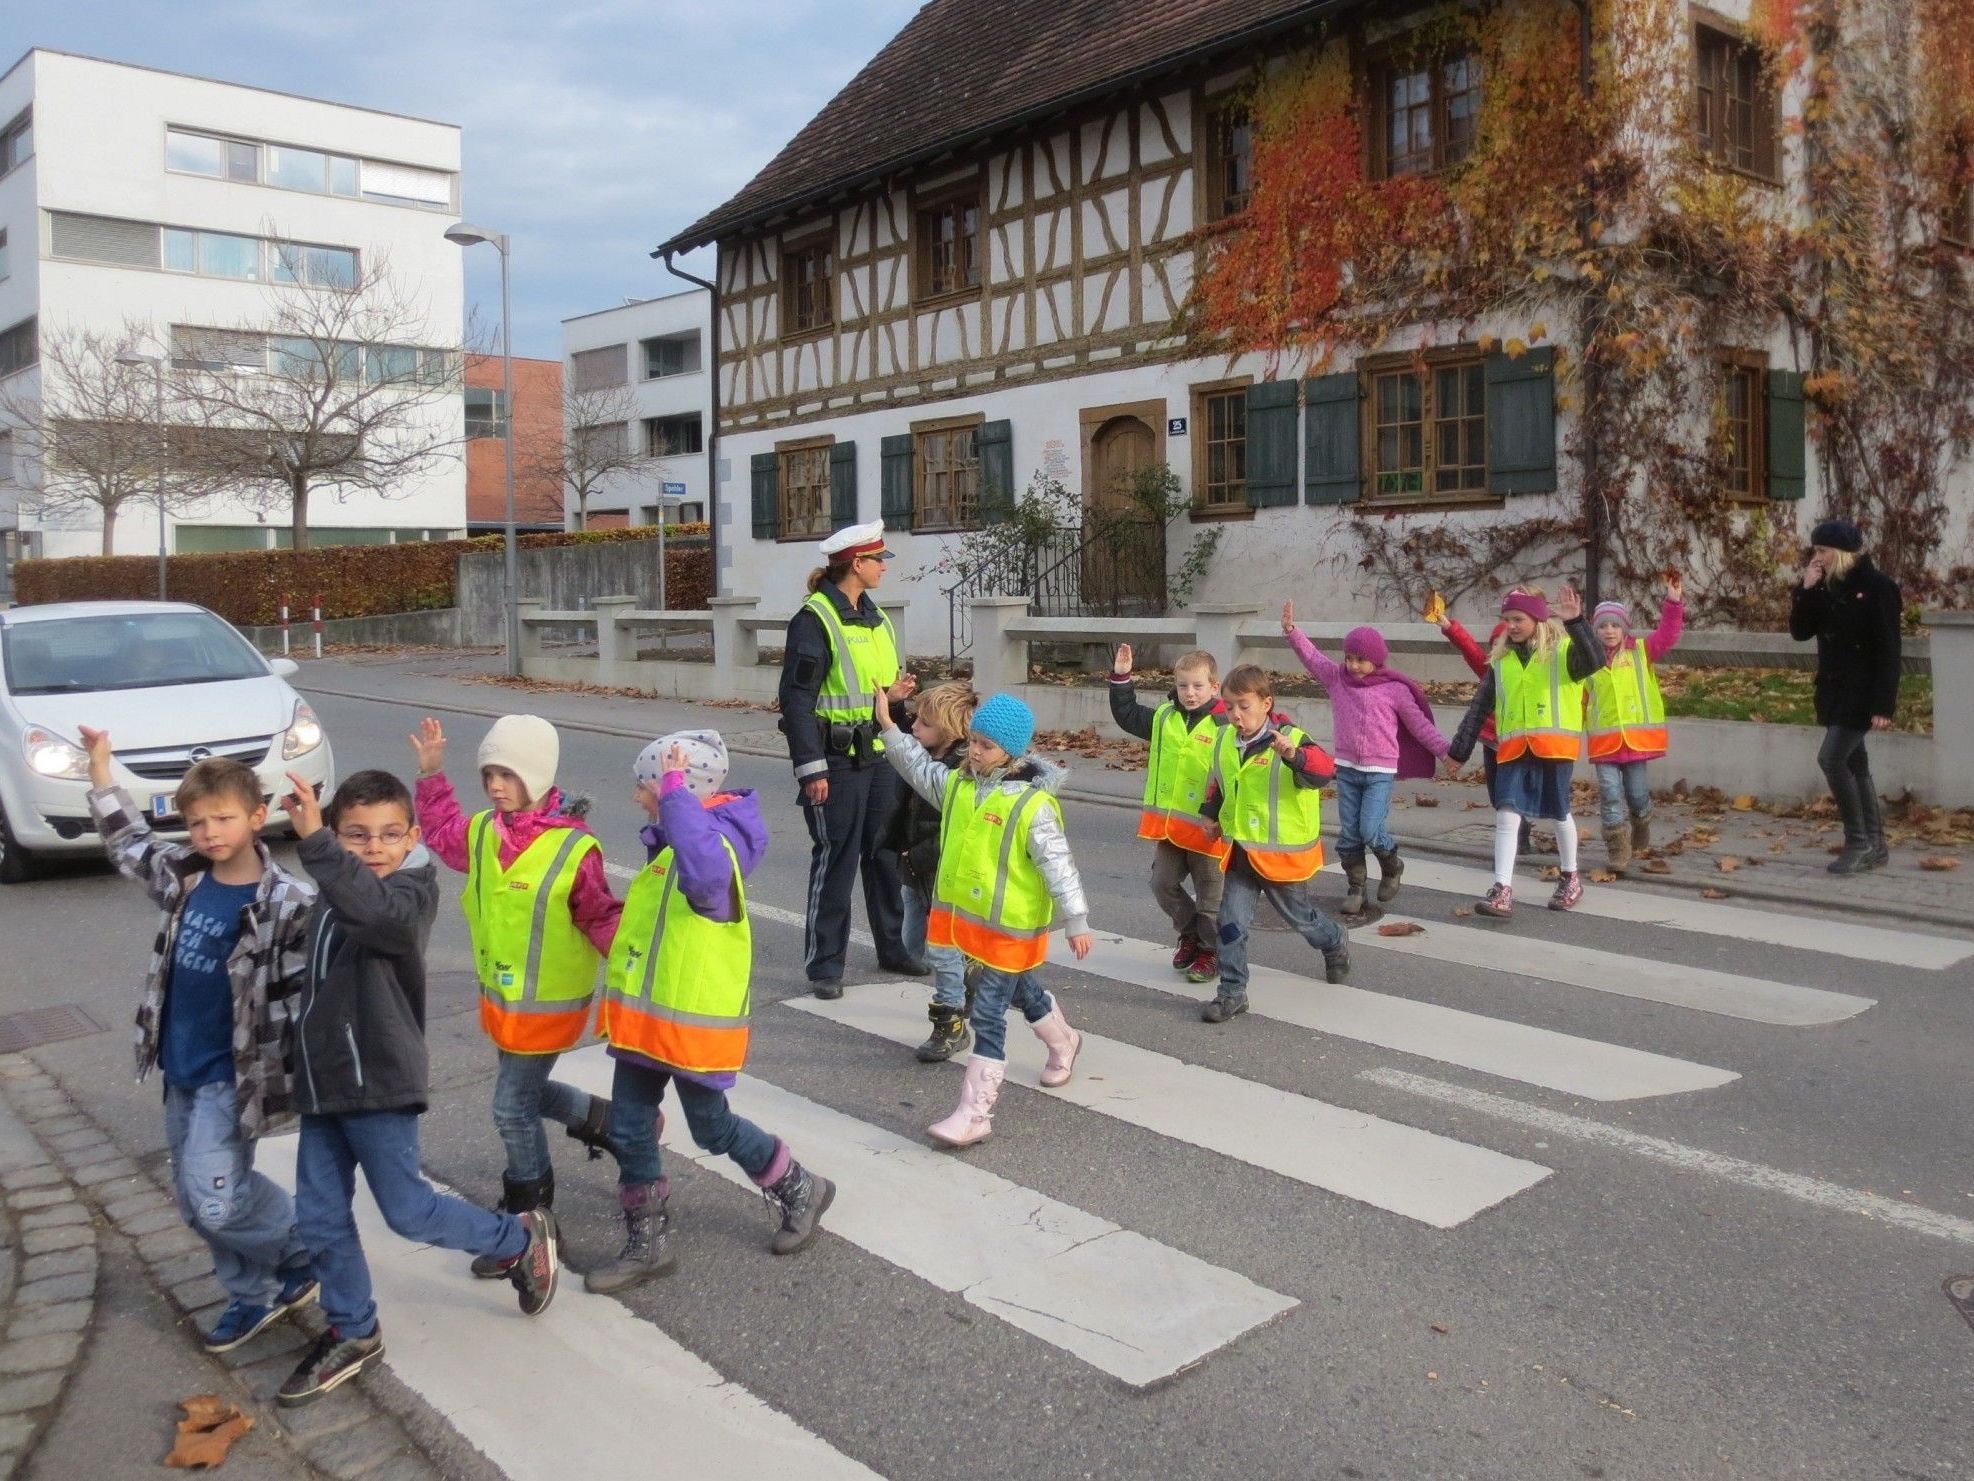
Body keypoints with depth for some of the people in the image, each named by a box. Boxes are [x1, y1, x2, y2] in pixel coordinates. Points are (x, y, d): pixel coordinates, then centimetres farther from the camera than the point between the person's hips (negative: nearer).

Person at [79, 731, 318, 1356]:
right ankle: (255, 1296, 31)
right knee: (194, 1200, 14)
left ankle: (309, 1256, 15)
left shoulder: (287, 902, -19)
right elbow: (129, 842, 19)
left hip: (235, 1075, -7)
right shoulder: (182, 876, 1)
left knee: (216, 1202, -10)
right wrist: (100, 767, 18)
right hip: (181, 1071, 8)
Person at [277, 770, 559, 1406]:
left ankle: (520, 1238, 23)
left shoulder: (411, 888, -15)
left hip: (379, 1082, -7)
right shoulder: (334, 895, 9)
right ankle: (352, 1332, 29)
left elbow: (377, 911, -41)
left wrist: (314, 841, -47)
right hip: (322, 1080, 8)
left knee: (409, 1211, 0)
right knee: (320, 1216, 11)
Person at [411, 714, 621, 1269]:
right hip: (500, 997, 7)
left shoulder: (574, 849, -22)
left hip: (548, 1005, -7)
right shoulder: (482, 833, -2)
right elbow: (443, 832, 20)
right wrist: (431, 773, 14)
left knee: (514, 1109, 1)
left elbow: (602, 919, -15)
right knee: (525, 1091, 22)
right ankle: (612, 1124, 44)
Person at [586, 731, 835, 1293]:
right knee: (628, 1128, 10)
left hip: (694, 1019, -9)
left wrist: (675, 792, -43)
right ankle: (647, 1244, 24)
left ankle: (799, 1191, 32)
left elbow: (706, 873, -50)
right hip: (644, 1015, 9)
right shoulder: (669, 845, 8)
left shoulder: (717, 845, -23)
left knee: (712, 1128, 8)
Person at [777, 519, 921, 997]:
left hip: (879, 756, 8)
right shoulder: (814, 620, -12)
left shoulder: (875, 618, 14)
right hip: (837, 761, -8)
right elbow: (797, 698, -15)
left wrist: (894, 693, 3)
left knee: (886, 853, 15)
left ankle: (893, 948, 29)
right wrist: (811, 769, -19)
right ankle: (824, 965, 9)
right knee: (836, 862, -2)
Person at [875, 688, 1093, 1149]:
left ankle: (974, 1113, -2)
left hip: (1011, 926, -8)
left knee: (989, 1013, -6)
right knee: (1020, 989, 28)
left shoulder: (1033, 804, -20)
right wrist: (888, 726, 10)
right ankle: (1063, 1042, 55)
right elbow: (920, 768, 18)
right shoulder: (957, 783, 1)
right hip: (968, 917, 8)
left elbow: (1059, 866, -17)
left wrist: (1076, 922, -14)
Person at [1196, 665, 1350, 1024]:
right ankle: (1232, 993, 5)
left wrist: (1294, 755, -54)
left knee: (1300, 916, 16)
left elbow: (1324, 769, -37)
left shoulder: (1291, 739, -18)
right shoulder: (1225, 740, 0)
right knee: (1231, 919, -4)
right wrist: (1213, 815, 20)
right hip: (1241, 850, 4)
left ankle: (1335, 945, 48)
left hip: (1284, 853, -4)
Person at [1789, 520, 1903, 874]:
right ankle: (1874, 847, 19)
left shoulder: (1877, 587, -13)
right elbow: (1800, 631, 6)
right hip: (1834, 691, 8)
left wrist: (1884, 704, -20)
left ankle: (1858, 843, -4)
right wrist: (1806, 589, -7)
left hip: (1863, 693, -8)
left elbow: (1888, 651, -15)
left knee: (1832, 758, -15)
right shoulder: (1827, 588, 8)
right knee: (1855, 765, 11)